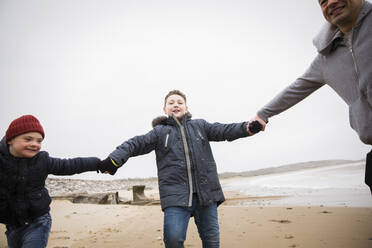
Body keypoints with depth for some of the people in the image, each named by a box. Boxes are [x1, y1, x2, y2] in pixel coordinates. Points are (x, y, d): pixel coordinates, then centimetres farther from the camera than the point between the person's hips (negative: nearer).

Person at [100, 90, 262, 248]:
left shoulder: (200, 126, 17)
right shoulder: (159, 131, 12)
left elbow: (224, 131, 7)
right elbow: (136, 144, 2)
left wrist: (248, 128, -11)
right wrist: (114, 159, -15)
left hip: (206, 192, 2)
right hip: (176, 195, -2)